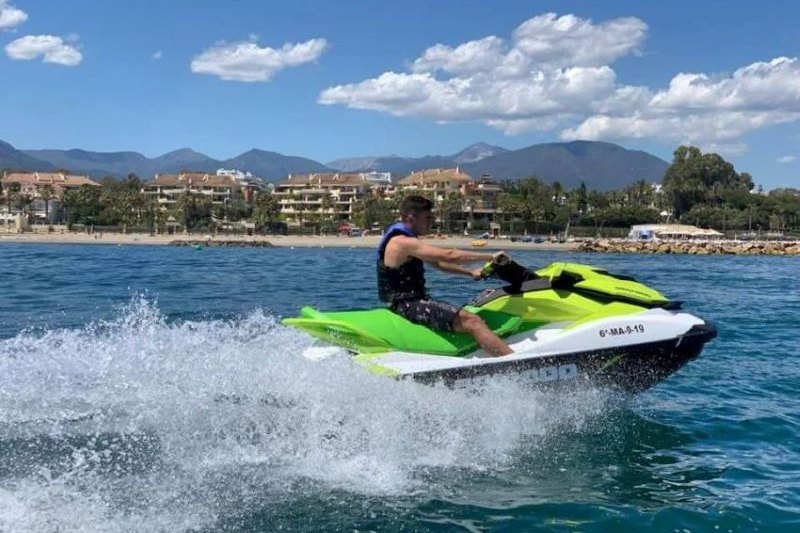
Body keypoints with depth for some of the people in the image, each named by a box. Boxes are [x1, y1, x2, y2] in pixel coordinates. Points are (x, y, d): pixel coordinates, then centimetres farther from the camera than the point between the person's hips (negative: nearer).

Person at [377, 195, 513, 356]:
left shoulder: (405, 240, 16)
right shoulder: (403, 242, -17)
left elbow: (438, 263, 24)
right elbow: (449, 256, -23)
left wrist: (470, 273, 18)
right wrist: (490, 257, -17)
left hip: (412, 301, 12)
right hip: (407, 305, -12)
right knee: (471, 321, -23)